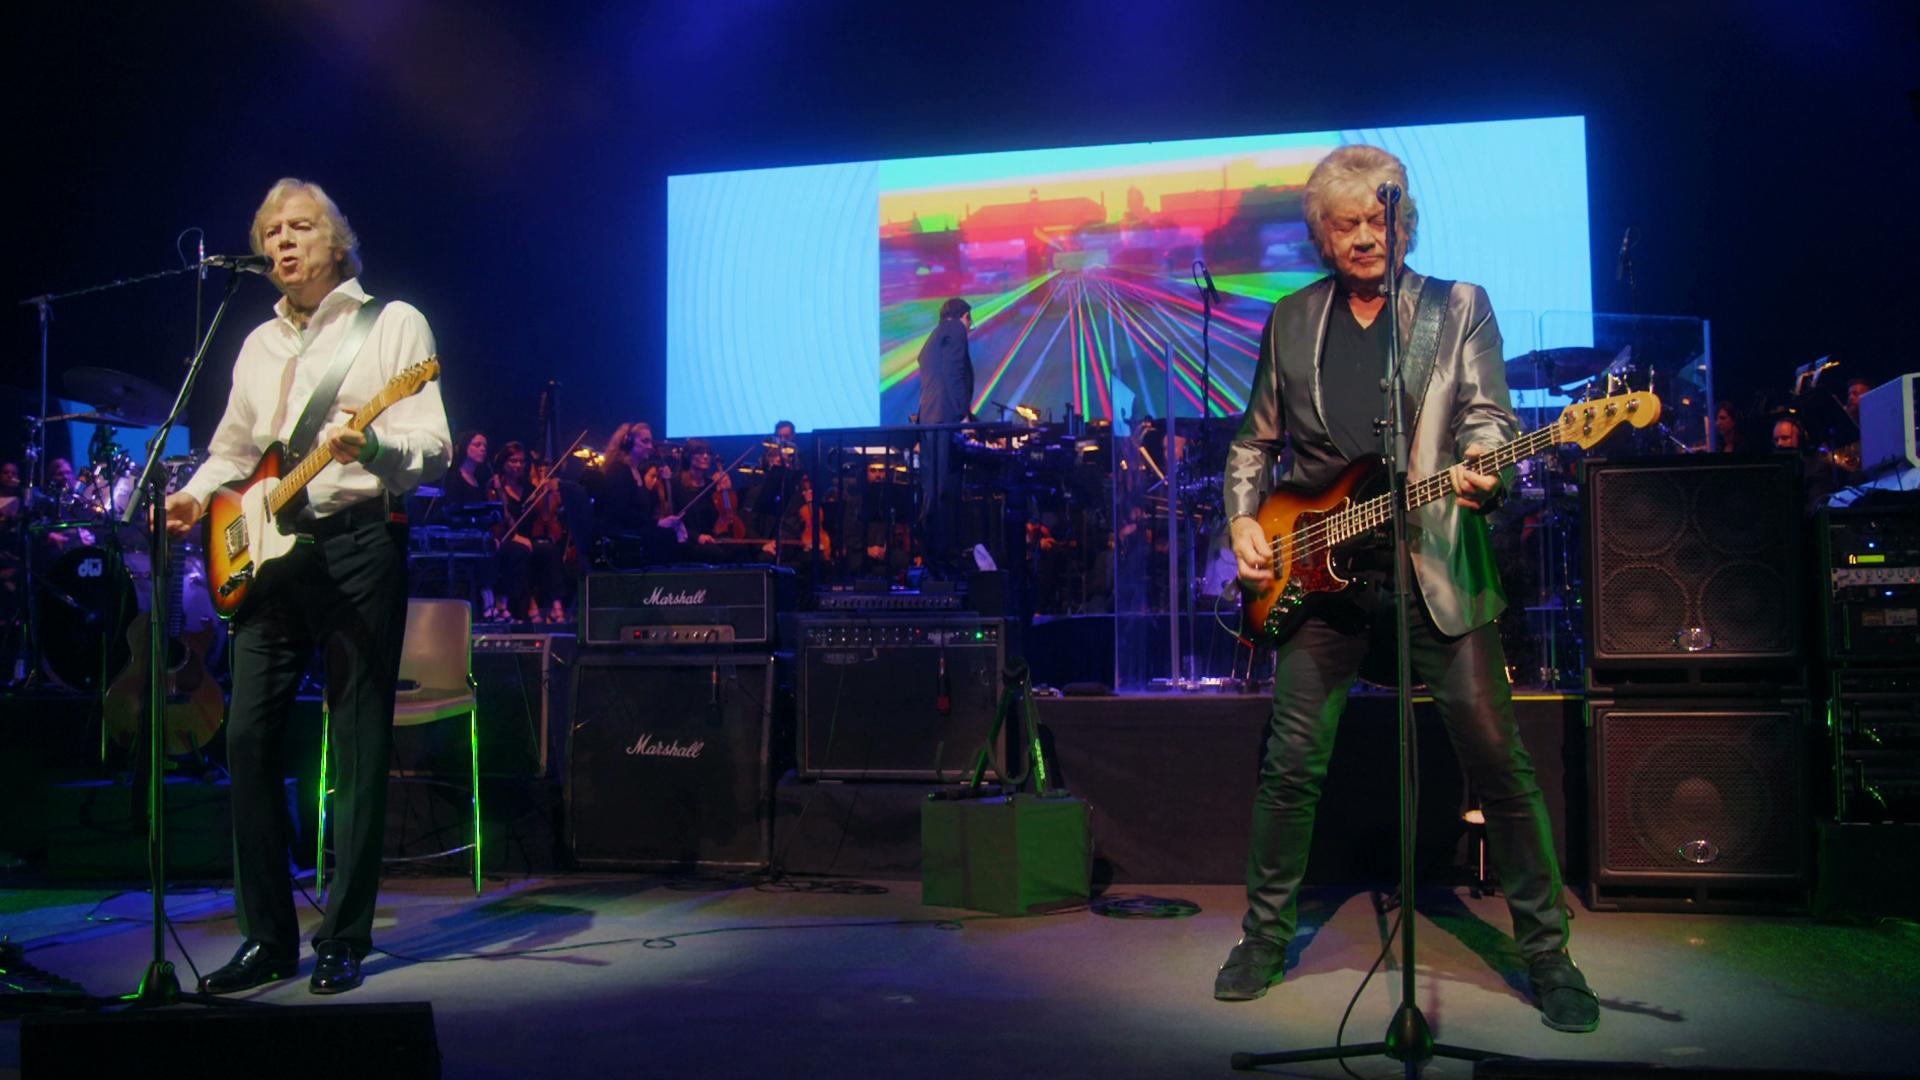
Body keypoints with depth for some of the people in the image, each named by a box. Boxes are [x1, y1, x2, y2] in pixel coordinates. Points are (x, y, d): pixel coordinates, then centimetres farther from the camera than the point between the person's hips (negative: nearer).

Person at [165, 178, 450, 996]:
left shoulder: (394, 324, 3)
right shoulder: (260, 344, 20)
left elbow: (433, 450, -6)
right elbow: (233, 449, 27)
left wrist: (372, 447, -27)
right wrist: (197, 495, 7)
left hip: (358, 543, -6)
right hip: (265, 552, 6)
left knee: (358, 748, -3)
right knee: (249, 736, 1)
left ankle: (343, 940, 6)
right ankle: (268, 935, 11)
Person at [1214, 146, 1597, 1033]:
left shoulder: (1460, 306, 6)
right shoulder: (1291, 321, 12)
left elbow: (1487, 415, -2)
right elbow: (1255, 442, 18)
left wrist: (1479, 471, -25)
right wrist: (1244, 524, 3)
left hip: (1435, 563, -2)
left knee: (1498, 759, -2)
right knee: (1292, 762, 3)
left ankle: (1546, 951, 14)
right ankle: (1266, 935, 20)